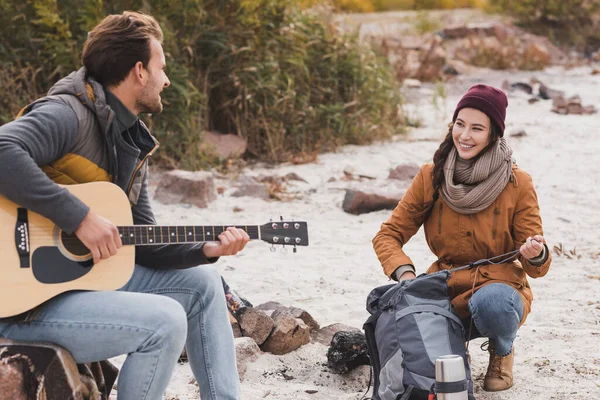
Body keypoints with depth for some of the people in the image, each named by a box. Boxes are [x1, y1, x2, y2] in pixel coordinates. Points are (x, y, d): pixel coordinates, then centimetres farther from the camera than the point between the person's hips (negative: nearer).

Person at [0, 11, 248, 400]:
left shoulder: (133, 145, 12)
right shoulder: (69, 113, -17)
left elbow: (143, 242, 14)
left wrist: (206, 249, -1)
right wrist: (81, 217, -33)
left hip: (88, 276, 10)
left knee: (201, 283, 13)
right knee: (165, 321, -23)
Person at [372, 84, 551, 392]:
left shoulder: (518, 184, -9)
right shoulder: (430, 177, -3)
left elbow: (537, 266, -6)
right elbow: (388, 235, 0)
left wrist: (535, 255, -31)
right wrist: (404, 272, -21)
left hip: (498, 288, -2)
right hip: (446, 291, 2)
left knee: (490, 301, -39)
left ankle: (502, 352, -1)